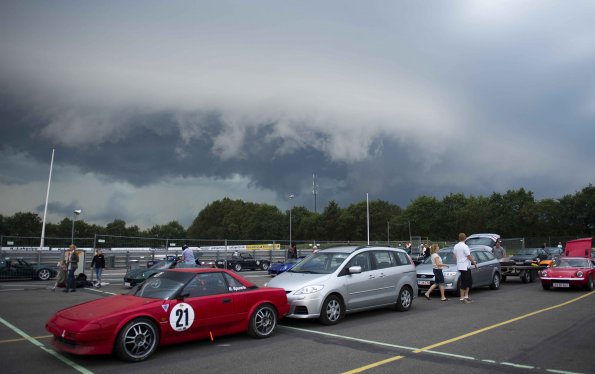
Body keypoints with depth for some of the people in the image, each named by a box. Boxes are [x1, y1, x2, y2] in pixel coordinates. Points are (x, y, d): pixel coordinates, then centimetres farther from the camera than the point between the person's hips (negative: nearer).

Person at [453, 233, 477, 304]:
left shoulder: (456, 246, 8)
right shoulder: (465, 246, -16)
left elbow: (454, 255, 16)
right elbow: (469, 257, -16)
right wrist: (475, 263, -5)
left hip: (459, 266, 8)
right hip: (465, 266, -8)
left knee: (469, 281, 17)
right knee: (464, 283, -3)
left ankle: (466, 296, 17)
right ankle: (462, 298, 0)